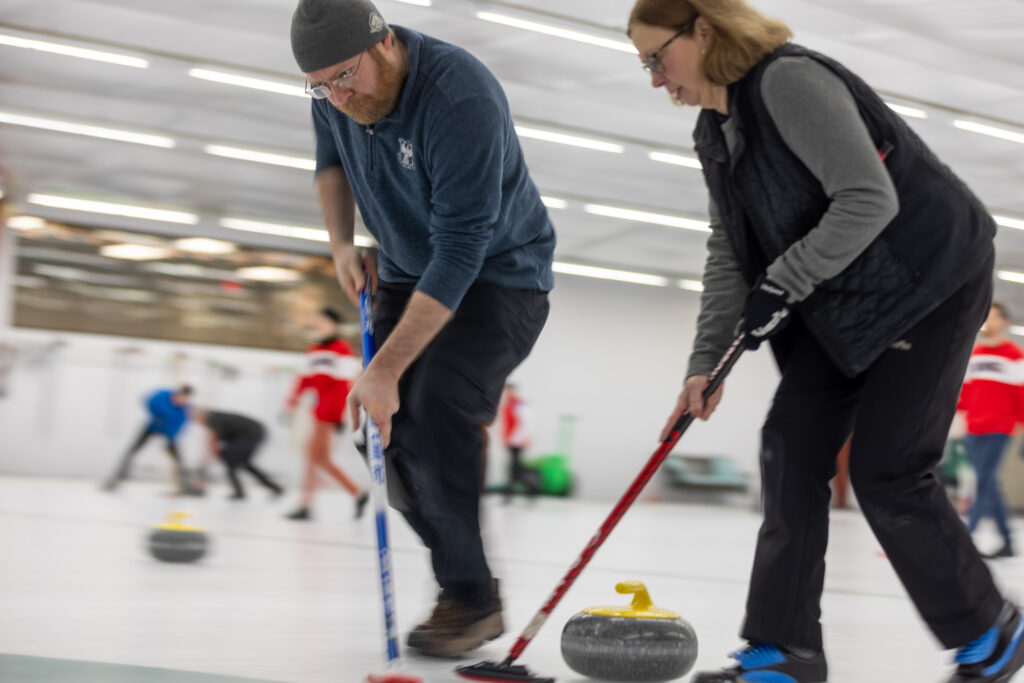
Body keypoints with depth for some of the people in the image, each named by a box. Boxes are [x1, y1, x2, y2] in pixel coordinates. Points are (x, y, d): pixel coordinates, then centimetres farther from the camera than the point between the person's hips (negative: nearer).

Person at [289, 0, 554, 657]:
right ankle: (472, 588, 11)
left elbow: (460, 253, -35)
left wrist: (385, 369, -35)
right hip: (407, 273, 7)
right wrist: (342, 243, -2)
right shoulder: (337, 92, -9)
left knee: (438, 411, -25)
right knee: (391, 428, -2)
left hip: (500, 274, -7)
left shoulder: (462, 98, -33)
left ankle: (469, 595, -11)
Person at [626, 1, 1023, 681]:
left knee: (886, 469, -9)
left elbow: (867, 201, -28)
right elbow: (728, 256, 5)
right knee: (790, 446, -1)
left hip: (930, 280, -9)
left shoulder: (790, 80, -21)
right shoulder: (715, 132, 7)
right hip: (843, 302, 9)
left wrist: (779, 285, -24)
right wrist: (705, 363, -3)